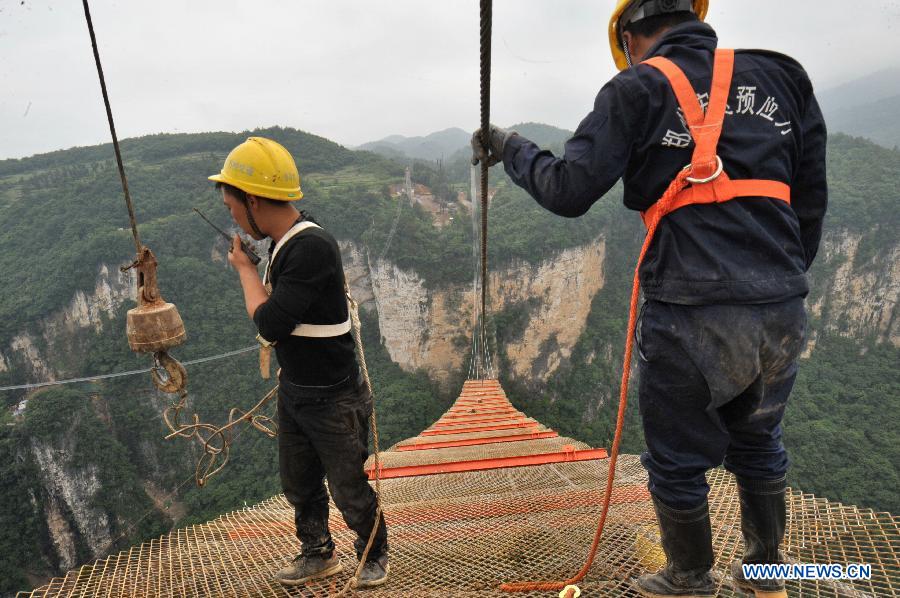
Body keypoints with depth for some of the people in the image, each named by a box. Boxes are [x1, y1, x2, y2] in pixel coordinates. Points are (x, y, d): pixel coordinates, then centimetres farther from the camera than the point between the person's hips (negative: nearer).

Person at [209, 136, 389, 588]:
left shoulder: (312, 247, -27)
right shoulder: (284, 242, 2)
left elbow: (269, 325, -28)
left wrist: (245, 268, -14)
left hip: (333, 401, -9)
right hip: (293, 392, 9)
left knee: (350, 491, 10)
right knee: (298, 485, 22)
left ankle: (374, 556, 36)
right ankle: (318, 555, 44)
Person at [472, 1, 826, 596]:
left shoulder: (639, 89, -1)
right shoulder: (782, 78, 13)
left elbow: (569, 193, -6)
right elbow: (812, 202, 14)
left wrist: (511, 149, 11)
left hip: (691, 317, -5)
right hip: (784, 313, 6)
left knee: (679, 461, 16)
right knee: (758, 443, 27)